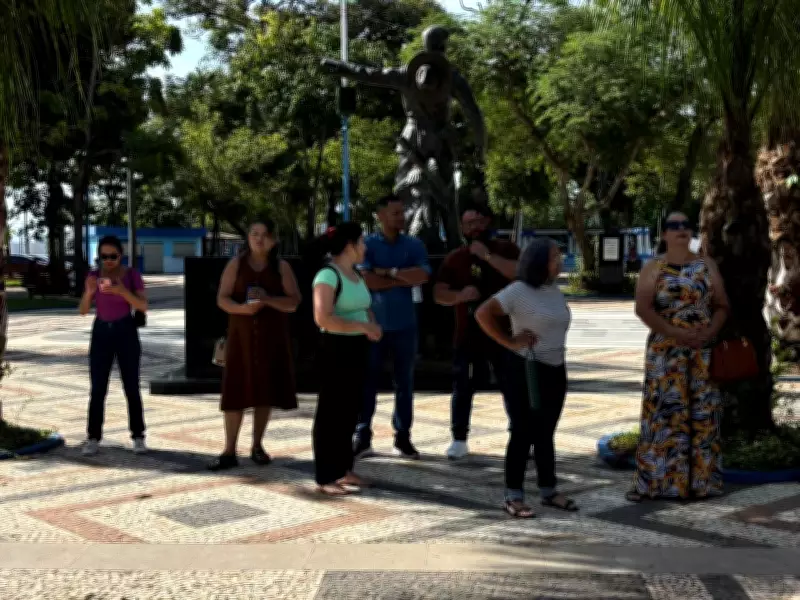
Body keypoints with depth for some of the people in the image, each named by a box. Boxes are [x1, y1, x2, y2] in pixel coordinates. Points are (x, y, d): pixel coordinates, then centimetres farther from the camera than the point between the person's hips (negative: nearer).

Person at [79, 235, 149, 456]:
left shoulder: (132, 275, -5)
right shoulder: (94, 276, 0)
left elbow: (143, 306, -14)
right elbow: (84, 310, -5)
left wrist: (122, 291, -30)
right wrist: (89, 291, -25)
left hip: (127, 333, -1)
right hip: (101, 334, 2)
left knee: (131, 388, -2)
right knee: (98, 389, -2)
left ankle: (138, 437, 8)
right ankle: (93, 439, 6)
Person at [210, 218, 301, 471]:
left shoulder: (281, 267, 3)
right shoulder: (236, 264, 3)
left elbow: (294, 301, -4)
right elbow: (222, 299, -3)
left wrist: (268, 300, -20)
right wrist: (242, 308, -23)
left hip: (272, 337, 1)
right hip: (242, 334, -1)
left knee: (265, 391, 4)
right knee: (236, 391, -4)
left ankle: (257, 446, 18)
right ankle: (229, 452, 0)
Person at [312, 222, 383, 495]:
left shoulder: (356, 273, 13)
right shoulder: (328, 274, -15)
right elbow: (323, 318, -24)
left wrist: (373, 325, 0)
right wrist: (362, 327, -21)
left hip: (357, 348, 9)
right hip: (336, 349, -9)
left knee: (349, 410, 14)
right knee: (331, 411, -3)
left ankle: (343, 469, 25)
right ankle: (326, 477, 3)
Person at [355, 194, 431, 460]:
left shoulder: (414, 245, 6)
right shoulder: (367, 245, 0)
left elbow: (422, 276, -10)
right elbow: (367, 280, -14)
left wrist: (389, 272, -12)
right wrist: (404, 279, -9)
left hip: (405, 325, 2)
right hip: (373, 324, -2)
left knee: (405, 382, 6)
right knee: (367, 381, 0)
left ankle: (403, 437, 13)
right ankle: (362, 436, 5)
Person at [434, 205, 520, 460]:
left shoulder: (506, 249, 2)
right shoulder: (454, 258, 6)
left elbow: (520, 273, -17)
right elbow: (439, 294, 3)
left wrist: (487, 255, -20)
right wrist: (460, 295, -17)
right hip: (468, 335, 1)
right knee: (462, 389, 2)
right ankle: (459, 440, 9)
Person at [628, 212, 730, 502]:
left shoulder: (707, 266, 9)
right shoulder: (653, 268, 2)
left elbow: (722, 306, 8)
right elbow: (643, 308, -10)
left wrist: (710, 332, -12)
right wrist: (676, 333, -19)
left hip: (702, 352, 2)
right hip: (665, 352, -2)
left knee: (702, 414, 3)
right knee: (663, 413, -4)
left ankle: (700, 480, 11)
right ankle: (652, 481, 0)